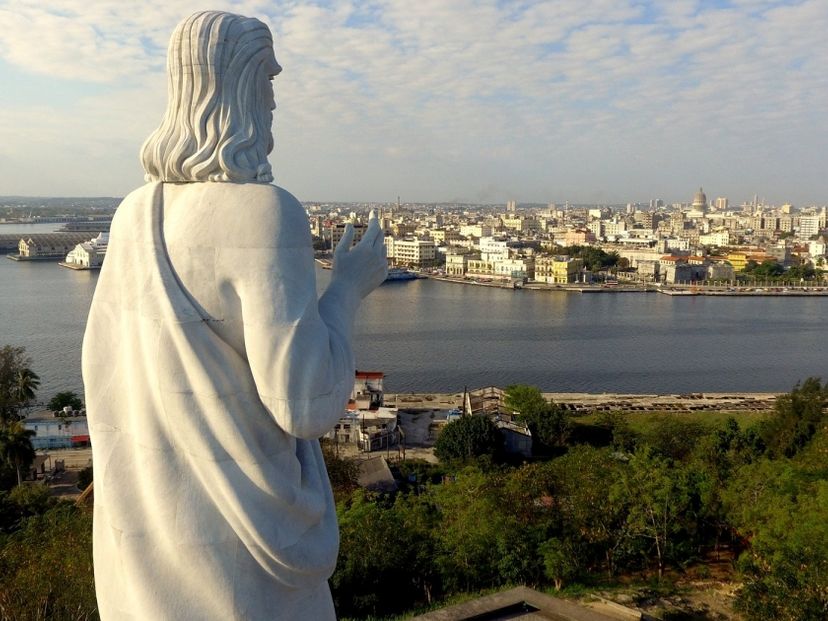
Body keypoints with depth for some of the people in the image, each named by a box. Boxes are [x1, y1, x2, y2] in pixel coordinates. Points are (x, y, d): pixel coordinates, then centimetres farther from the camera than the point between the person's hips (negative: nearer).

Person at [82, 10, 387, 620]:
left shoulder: (137, 214, 2)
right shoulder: (266, 212, -22)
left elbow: (106, 376, 10)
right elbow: (308, 406, -24)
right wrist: (352, 286, -8)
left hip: (143, 528, 7)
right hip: (239, 537, -7)